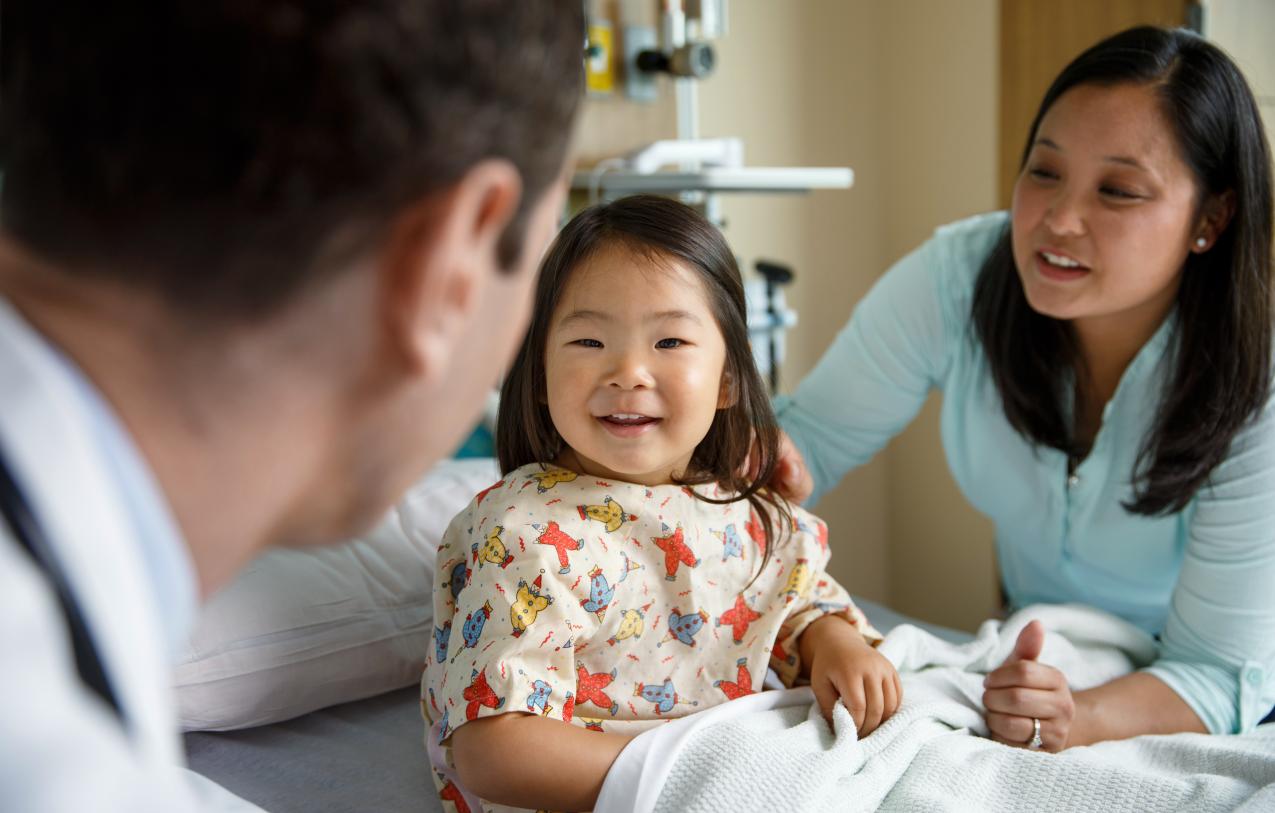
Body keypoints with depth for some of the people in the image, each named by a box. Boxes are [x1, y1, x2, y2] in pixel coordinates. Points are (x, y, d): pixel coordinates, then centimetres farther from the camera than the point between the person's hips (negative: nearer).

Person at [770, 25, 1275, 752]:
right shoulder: (957, 277, -19)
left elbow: (1217, 675, -22)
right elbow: (814, 430, -10)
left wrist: (1080, 719, -43)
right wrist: (771, 464, -34)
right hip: (1039, 652, 5)